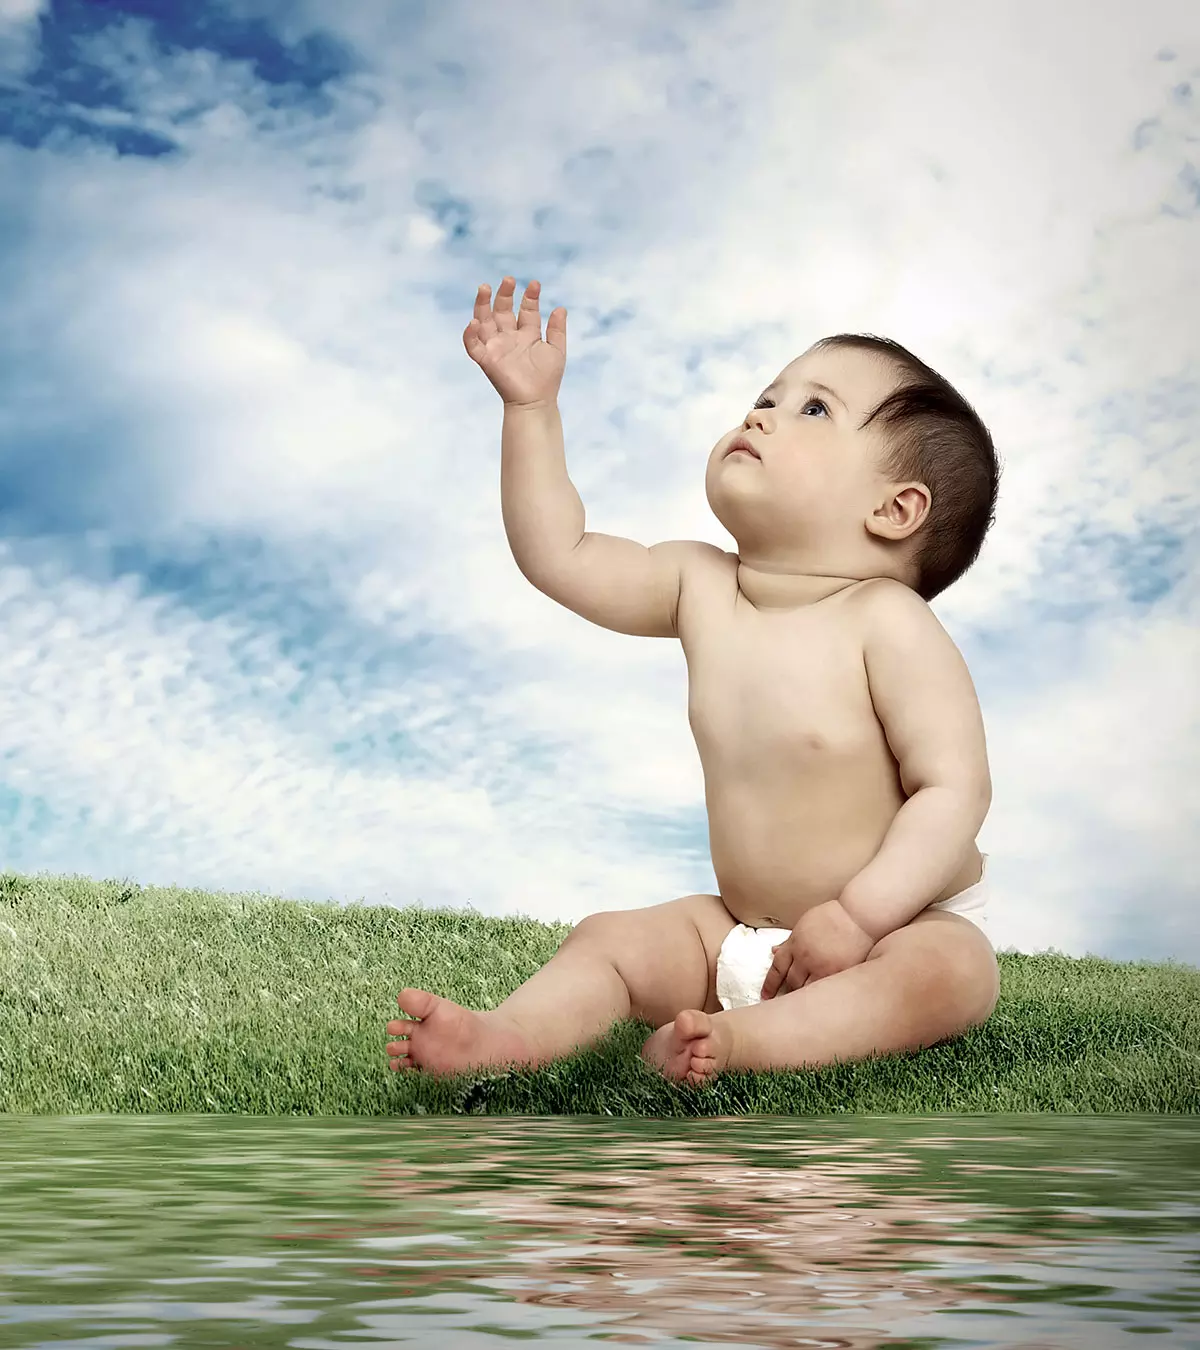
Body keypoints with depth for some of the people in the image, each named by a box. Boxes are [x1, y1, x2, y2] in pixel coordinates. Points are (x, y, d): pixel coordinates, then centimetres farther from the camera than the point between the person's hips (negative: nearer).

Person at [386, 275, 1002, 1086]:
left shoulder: (887, 622, -19)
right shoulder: (699, 587, -1)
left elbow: (954, 789, -22)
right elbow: (559, 555, 2)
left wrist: (857, 913, -30)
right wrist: (532, 405, -3)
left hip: (908, 924, -6)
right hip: (739, 929, 6)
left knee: (949, 975, -34)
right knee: (610, 939, -8)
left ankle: (740, 1042, -48)